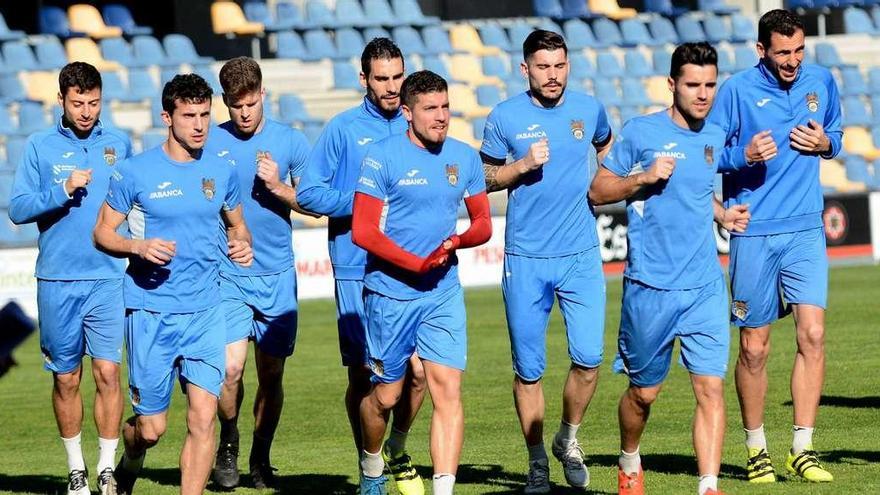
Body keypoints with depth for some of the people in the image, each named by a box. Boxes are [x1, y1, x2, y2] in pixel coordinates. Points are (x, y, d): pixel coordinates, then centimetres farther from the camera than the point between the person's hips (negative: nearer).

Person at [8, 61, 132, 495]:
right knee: (66, 378, 6)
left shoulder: (119, 144, 7)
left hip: (108, 280, 0)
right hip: (56, 281, 0)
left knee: (108, 373, -8)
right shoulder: (40, 146, 2)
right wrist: (63, 190, -16)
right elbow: (18, 209, -3)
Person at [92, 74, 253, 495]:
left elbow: (236, 223, 22)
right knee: (151, 427, 4)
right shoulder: (135, 172, -4)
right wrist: (139, 247, -18)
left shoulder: (221, 172, 7)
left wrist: (242, 245, -2)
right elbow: (102, 233, 2)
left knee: (203, 417, -9)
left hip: (205, 313, 3)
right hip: (151, 313, -3)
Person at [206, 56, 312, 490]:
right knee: (231, 368, -14)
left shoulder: (290, 141, 3)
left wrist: (279, 188, -12)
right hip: (227, 275, -1)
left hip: (277, 275, 1)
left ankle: (261, 459, 22)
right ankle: (228, 444, 11)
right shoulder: (209, 144, 1)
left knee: (271, 373, 5)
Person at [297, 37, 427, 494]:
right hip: (357, 270, -3)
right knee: (363, 376, 1)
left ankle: (397, 452, 22)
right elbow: (308, 194, -4)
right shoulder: (343, 129, 0)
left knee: (417, 370, -3)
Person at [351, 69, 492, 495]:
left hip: (444, 295, 3)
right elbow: (363, 231, -11)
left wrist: (457, 242, -9)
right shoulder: (383, 157, -9)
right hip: (390, 292, -3)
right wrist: (418, 264, -16)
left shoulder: (464, 157, 6)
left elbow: (483, 223, 14)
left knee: (448, 391, -10)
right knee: (386, 396, 8)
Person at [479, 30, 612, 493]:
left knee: (588, 359, -6)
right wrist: (523, 166, -12)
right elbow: (487, 178, 6)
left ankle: (568, 439, 19)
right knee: (528, 369, 3)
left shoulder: (589, 109, 4)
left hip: (581, 256, 1)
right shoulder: (505, 117, -2)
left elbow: (607, 149, 25)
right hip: (525, 259, -1)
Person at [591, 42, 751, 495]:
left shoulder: (714, 138, 9)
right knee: (644, 391, 10)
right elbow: (598, 190, 0)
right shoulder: (641, 132, -4)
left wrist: (723, 215, 8)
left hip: (705, 287, 3)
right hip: (650, 287, -3)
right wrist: (645, 177, -15)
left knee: (710, 387, -11)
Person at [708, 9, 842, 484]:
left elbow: (835, 134, 21)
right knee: (754, 347, 3)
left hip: (805, 231, 2)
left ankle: (802, 448, -3)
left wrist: (825, 144, -2)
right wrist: (744, 155, -20)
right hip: (753, 233, -2)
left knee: (812, 334, -10)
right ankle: (756, 449, 18)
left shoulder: (821, 81, 6)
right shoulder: (737, 90, -5)